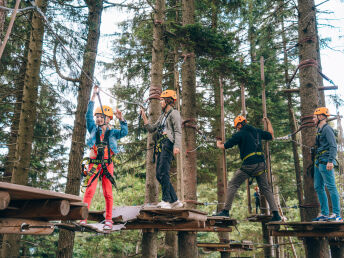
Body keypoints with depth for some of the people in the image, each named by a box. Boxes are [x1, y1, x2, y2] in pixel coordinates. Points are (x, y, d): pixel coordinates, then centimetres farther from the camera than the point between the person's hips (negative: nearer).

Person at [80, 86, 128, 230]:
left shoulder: (112, 133, 11)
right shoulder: (93, 129, 12)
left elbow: (124, 132, -4)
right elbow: (88, 115, 4)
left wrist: (121, 119, -16)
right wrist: (93, 97, -1)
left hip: (107, 164, 0)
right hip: (94, 163, 0)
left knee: (108, 192, 2)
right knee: (90, 189, -12)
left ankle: (108, 220, 7)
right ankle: (83, 218, -11)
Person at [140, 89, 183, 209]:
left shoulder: (174, 113, 1)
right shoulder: (162, 116, 28)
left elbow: (178, 131, -11)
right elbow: (151, 129, 27)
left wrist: (177, 146, -24)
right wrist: (144, 116, 20)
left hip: (168, 144, -9)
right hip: (160, 147, 9)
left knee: (163, 172, -17)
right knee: (159, 175, 5)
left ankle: (166, 201, -15)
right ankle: (175, 201, 9)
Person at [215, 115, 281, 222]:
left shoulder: (239, 134, 1)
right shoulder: (257, 131, 15)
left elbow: (225, 146, 5)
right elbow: (271, 135, 30)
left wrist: (218, 144, 27)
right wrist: (268, 122, 41)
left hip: (249, 165, -5)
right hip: (261, 164, 6)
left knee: (233, 185, 3)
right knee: (266, 188, 15)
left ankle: (226, 211, -1)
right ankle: (276, 214, 9)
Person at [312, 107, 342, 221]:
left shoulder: (327, 129, -7)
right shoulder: (320, 130, 21)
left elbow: (333, 146, -16)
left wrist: (330, 161, -25)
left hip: (325, 162, -10)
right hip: (318, 163, 10)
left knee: (331, 187, -8)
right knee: (318, 187, 9)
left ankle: (337, 215, -5)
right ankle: (324, 213, 14)